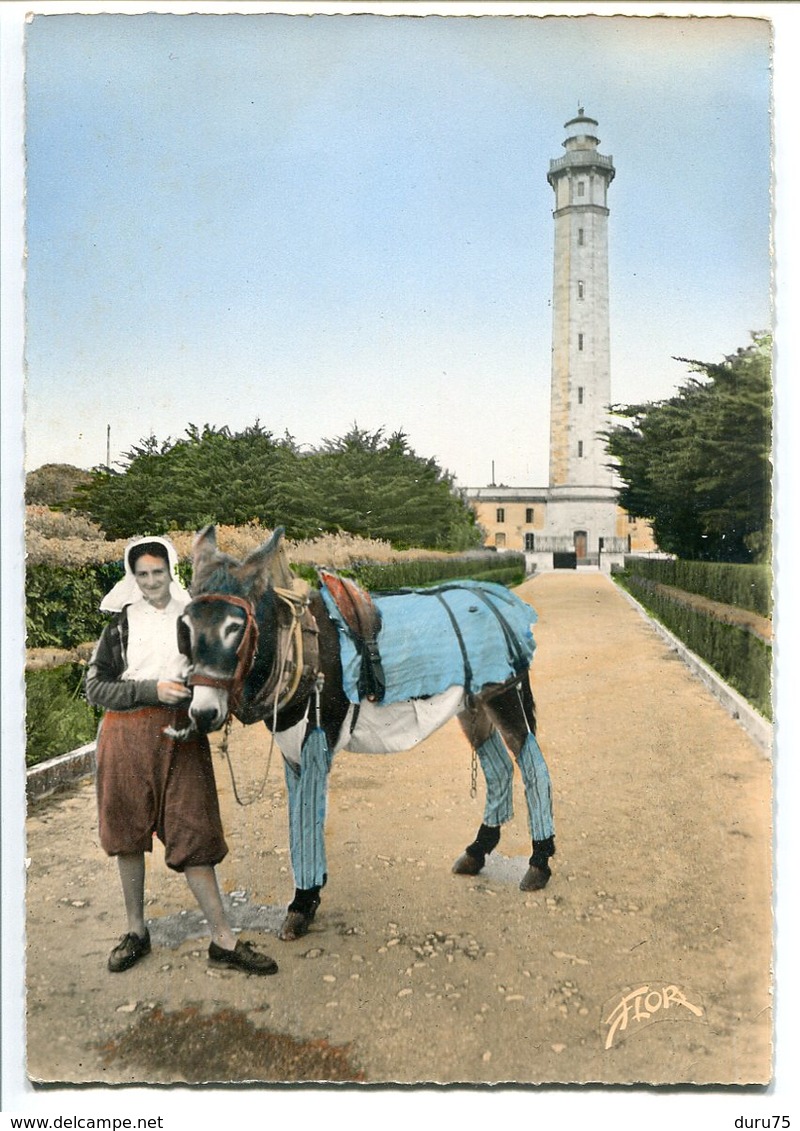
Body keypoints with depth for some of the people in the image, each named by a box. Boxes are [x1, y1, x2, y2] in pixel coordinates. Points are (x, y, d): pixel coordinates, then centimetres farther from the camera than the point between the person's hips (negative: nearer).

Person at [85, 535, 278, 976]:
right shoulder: (121, 622, 5)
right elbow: (95, 687, -1)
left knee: (194, 832, -3)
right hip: (126, 733, 1)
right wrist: (151, 690, -13)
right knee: (128, 833, 10)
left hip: (181, 732, 0)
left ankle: (224, 940, 5)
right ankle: (136, 930, 28)